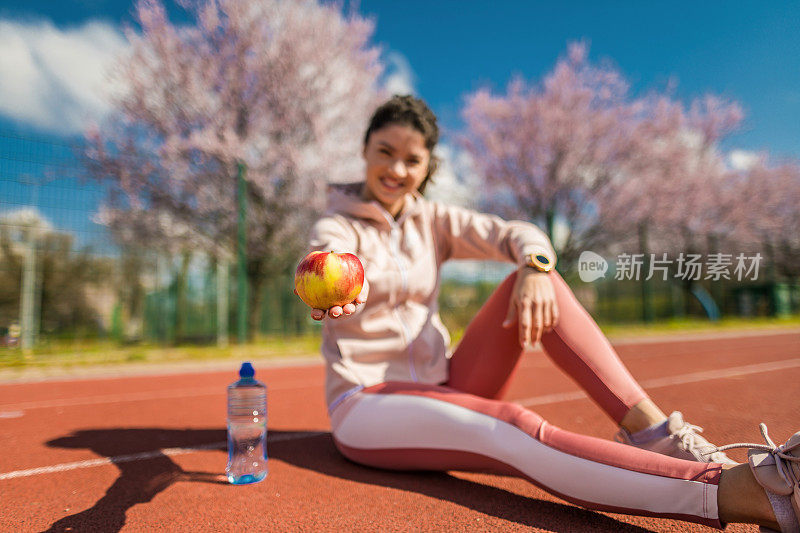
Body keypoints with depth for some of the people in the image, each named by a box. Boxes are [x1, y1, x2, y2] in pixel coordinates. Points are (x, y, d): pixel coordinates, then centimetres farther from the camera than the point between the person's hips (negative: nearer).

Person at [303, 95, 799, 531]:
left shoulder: (432, 221, 8)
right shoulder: (336, 227, -4)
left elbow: (521, 235, -3)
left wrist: (534, 265, -27)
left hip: (441, 388, 5)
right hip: (367, 406, -4)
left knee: (535, 277, -16)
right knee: (516, 430, -35)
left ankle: (654, 431, -22)